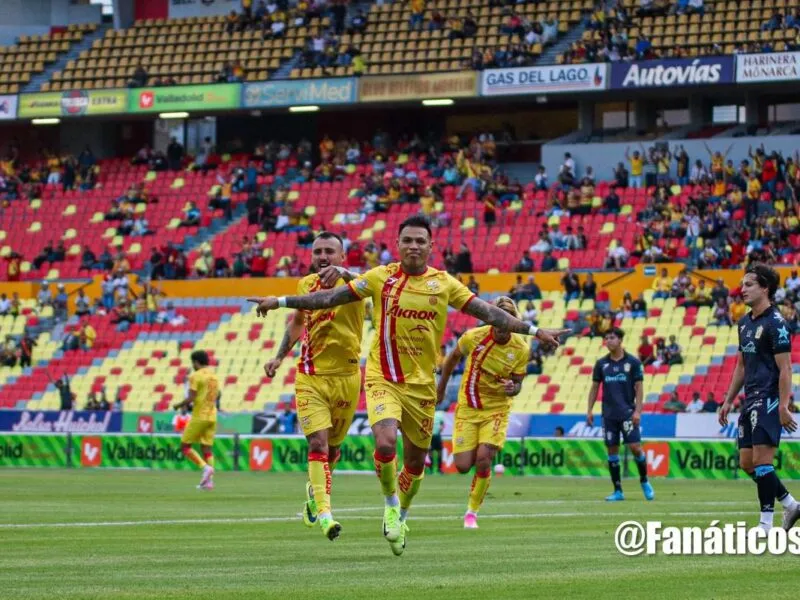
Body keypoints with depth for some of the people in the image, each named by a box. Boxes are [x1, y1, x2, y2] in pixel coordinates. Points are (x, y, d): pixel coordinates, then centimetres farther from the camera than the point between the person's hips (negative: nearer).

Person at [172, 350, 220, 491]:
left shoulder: (196, 376, -9)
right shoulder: (214, 376, 13)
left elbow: (191, 398, -16)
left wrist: (178, 405, 1)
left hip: (199, 416, -7)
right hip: (212, 416, 7)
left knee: (185, 446, 2)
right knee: (207, 448, 7)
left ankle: (205, 467, -15)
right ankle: (209, 480, -2)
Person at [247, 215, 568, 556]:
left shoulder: (444, 284, 1)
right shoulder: (381, 278, -2)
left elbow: (487, 312, 3)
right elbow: (331, 298, 2)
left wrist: (534, 331, -2)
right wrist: (280, 302, -1)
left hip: (421, 384, 2)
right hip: (382, 378, -2)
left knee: (416, 460, 10)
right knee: (385, 442, -24)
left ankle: (401, 516, 37)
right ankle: (390, 504, 3)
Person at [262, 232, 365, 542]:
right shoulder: (306, 284, 3)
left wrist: (344, 273, -58)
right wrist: (280, 356, 15)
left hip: (346, 377, -1)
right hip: (310, 377, 1)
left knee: (332, 446, 15)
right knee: (318, 442, -16)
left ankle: (314, 489, 44)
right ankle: (323, 511, -23)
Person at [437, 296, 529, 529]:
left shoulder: (520, 349, -12)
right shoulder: (474, 337, -14)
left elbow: (517, 383, -4)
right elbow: (453, 357, 5)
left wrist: (512, 388, -29)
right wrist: (441, 387, 15)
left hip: (496, 409, 0)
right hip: (467, 407, 0)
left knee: (483, 460, -16)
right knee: (463, 466, -5)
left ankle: (472, 512, 4)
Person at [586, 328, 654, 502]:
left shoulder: (633, 362, -1)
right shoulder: (601, 364, 7)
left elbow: (639, 387, -1)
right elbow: (595, 387, 12)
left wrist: (637, 411, -10)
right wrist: (589, 411, 5)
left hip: (628, 413, -3)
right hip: (609, 414, 3)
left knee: (635, 447, -9)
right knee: (612, 450, 2)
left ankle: (644, 481, 13)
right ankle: (618, 491, 8)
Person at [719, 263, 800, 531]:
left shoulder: (775, 323, -11)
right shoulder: (745, 323, 15)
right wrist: (729, 401, 21)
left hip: (768, 401, -9)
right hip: (750, 400, 9)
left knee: (760, 461, -11)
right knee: (747, 463, 8)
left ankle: (766, 524, -5)